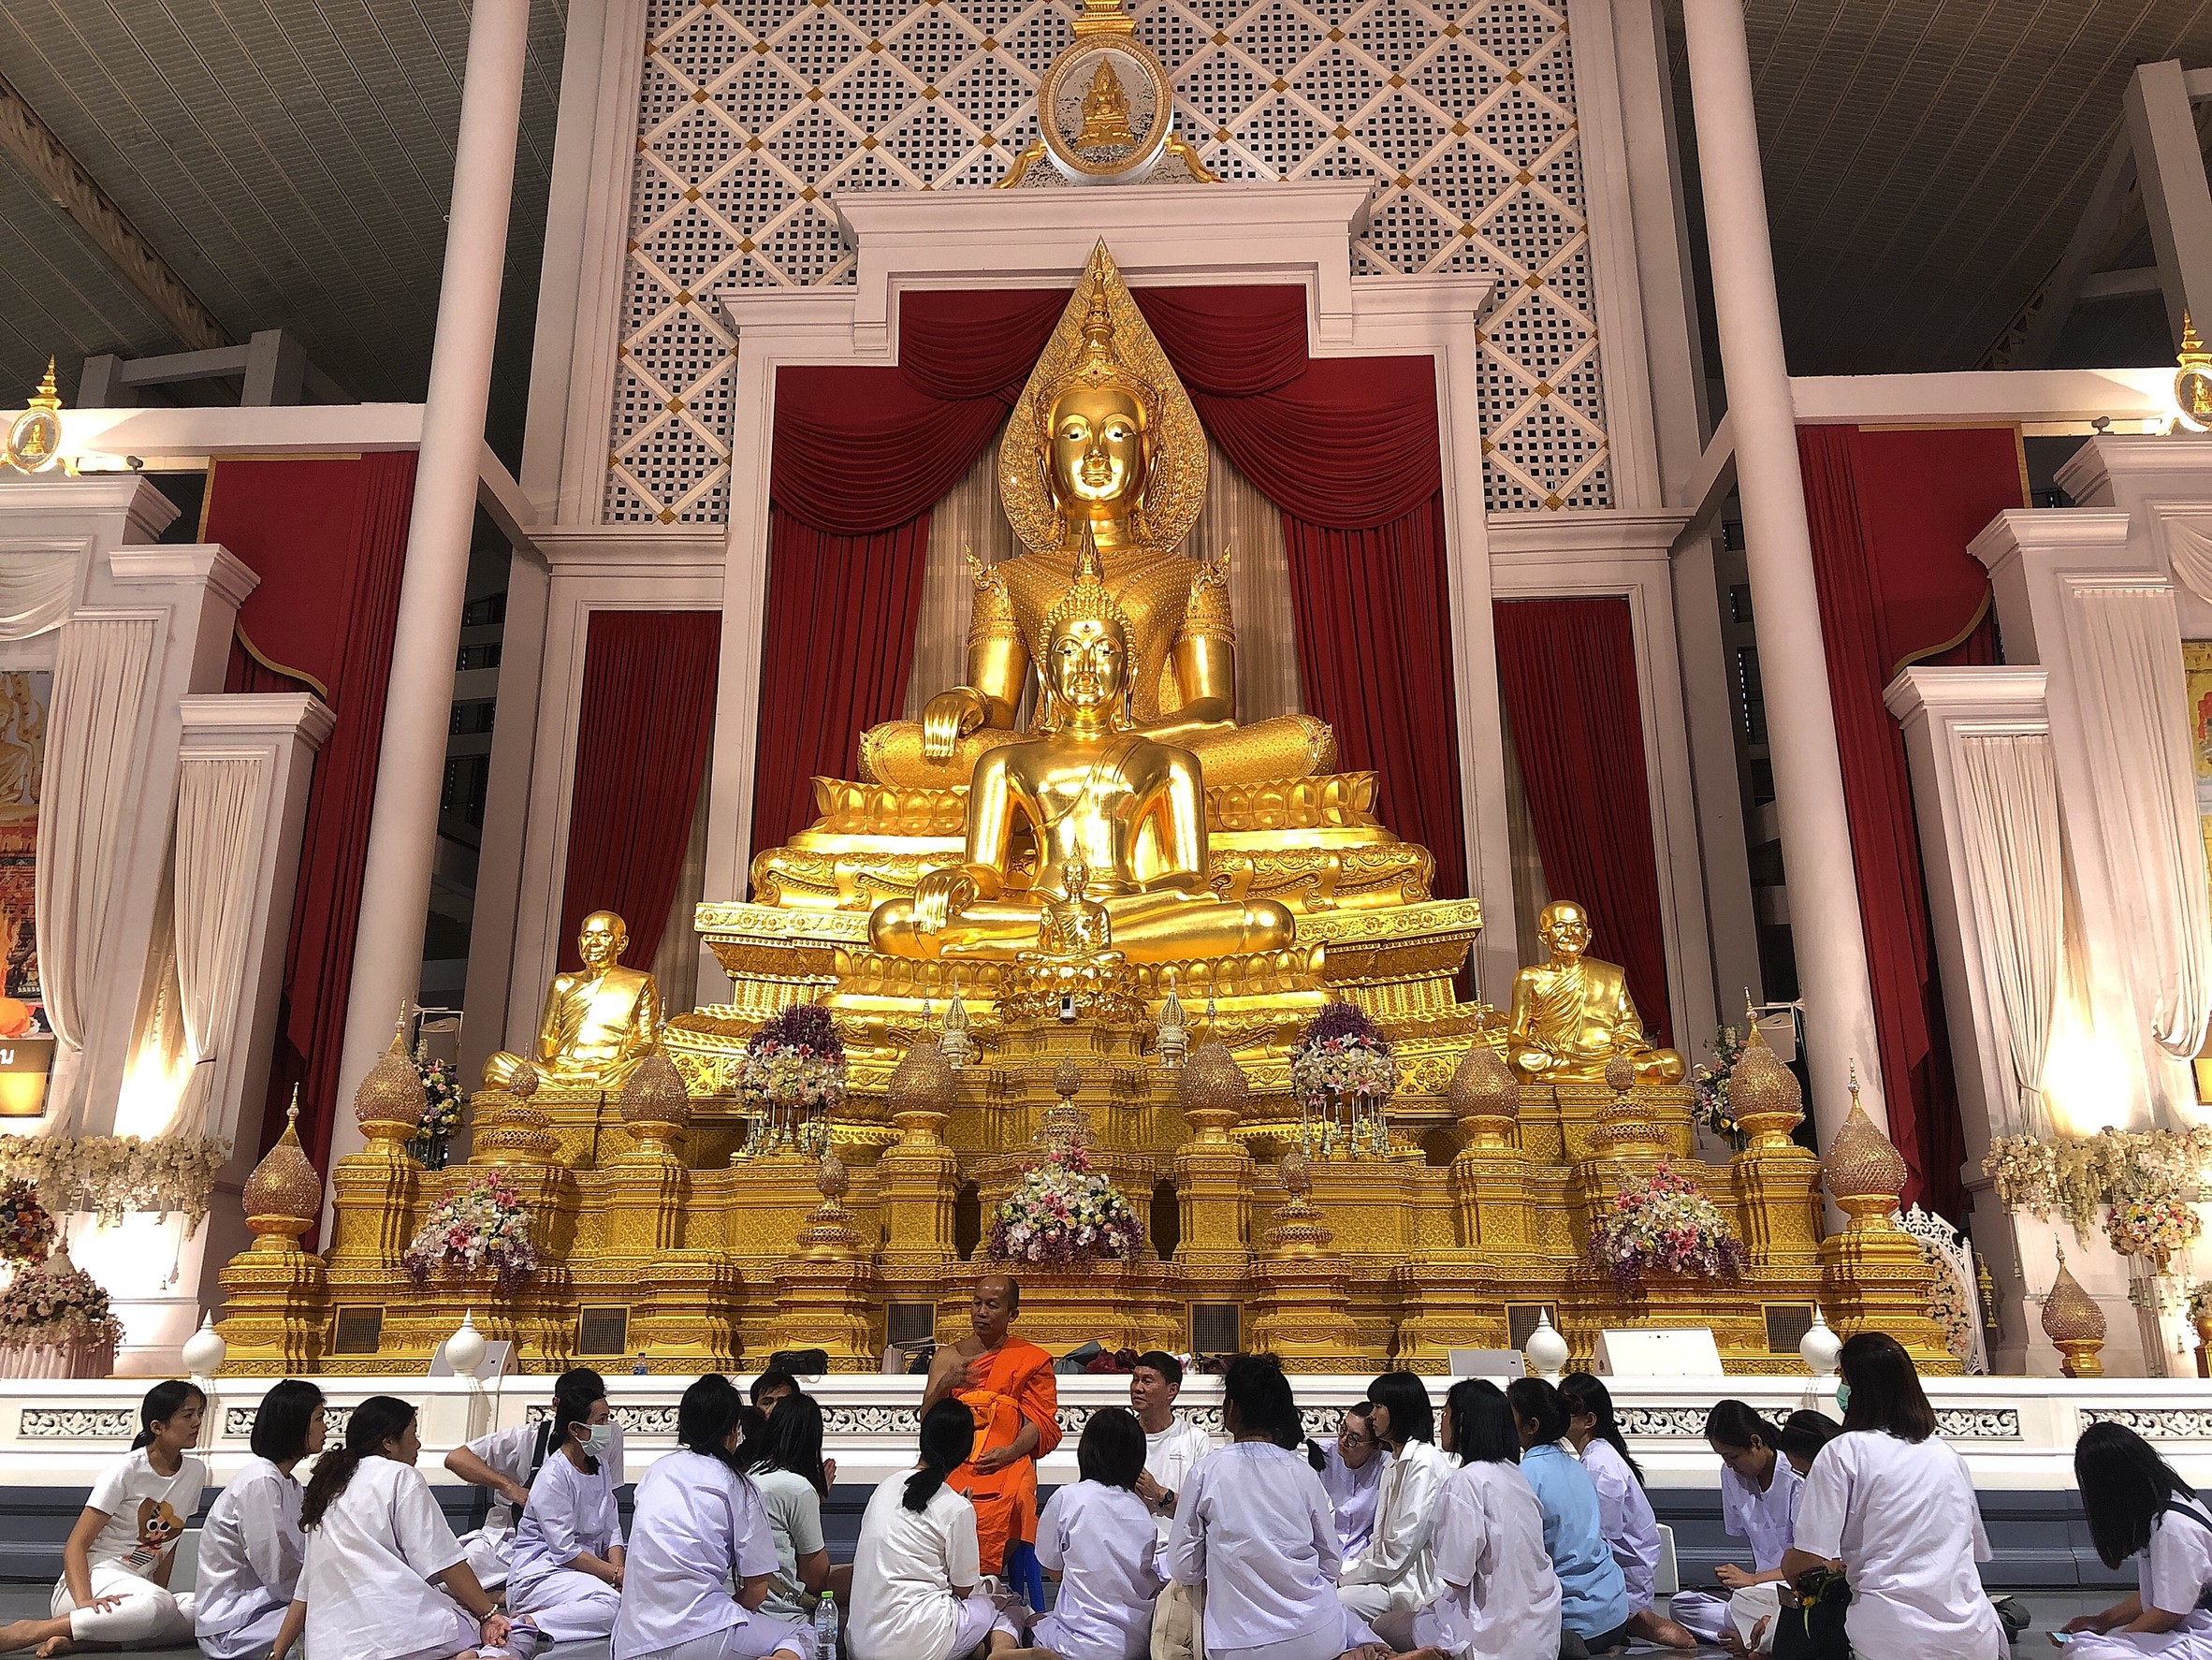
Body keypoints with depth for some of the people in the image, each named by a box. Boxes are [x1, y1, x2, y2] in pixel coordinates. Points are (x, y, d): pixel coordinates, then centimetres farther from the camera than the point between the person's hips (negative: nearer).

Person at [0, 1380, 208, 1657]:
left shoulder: (195, 1472, 8)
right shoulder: (126, 1471, -9)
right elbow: (75, 1545, -14)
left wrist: (159, 1596, 5)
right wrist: (84, 1601, -31)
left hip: (137, 1588, 6)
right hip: (94, 1577, -6)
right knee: (159, 1605, -40)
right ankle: (28, 1632, -30)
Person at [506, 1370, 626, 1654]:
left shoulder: (601, 1467, 13)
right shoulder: (553, 1478, -12)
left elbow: (612, 1531, 11)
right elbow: (565, 1551, -16)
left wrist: (618, 1569, -8)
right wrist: (616, 1575, -16)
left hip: (584, 1570, 9)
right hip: (539, 1575, -9)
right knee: (613, 1604, -35)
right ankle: (526, 1627, -29)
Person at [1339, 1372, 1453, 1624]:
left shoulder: (1424, 1464, -13)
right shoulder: (1396, 1463, 18)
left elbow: (1401, 1548, -17)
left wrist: (1346, 1578, -11)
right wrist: (1343, 1572, 3)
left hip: (1417, 1586, -9)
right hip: (1393, 1574, 9)